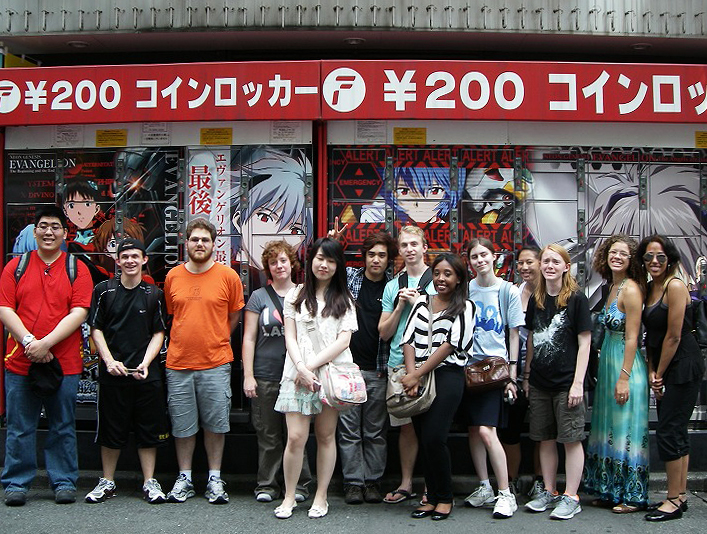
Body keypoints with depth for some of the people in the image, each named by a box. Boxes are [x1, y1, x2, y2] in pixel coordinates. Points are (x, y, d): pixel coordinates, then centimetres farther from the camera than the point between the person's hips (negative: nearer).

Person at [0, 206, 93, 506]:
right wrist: (29, 342, -13)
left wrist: (46, 343, -15)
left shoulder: (76, 269, 4)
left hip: (64, 364, -1)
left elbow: (79, 313, -6)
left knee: (63, 427, 8)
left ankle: (64, 482, 19)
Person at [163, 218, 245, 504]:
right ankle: (184, 479, 22)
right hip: (178, 363, 2)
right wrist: (187, 339, 11)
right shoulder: (173, 277, 6)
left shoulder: (228, 276, -2)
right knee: (182, 425, 9)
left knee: (215, 423, 5)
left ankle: (215, 479, 18)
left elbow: (234, 315, 8)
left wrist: (216, 340, 6)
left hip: (216, 363, -2)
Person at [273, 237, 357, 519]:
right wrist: (301, 368, -10)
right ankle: (289, 497, 10)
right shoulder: (295, 295, 12)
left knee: (326, 436, 6)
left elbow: (344, 340, 0)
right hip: (298, 374, 0)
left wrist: (312, 364, -9)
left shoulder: (343, 300, 10)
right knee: (295, 437, -5)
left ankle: (321, 497, 18)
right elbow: (290, 338, 6)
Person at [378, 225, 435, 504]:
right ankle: (406, 484, 20)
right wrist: (400, 306, -3)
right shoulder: (392, 287, 13)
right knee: (406, 425, 9)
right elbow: (384, 332, 10)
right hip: (399, 363, 3)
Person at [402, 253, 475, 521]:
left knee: (433, 438, -12)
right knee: (423, 438, 4)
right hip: (417, 378, 4)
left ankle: (445, 497, 5)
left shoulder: (465, 307, 3)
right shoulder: (422, 303, 15)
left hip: (447, 375, -4)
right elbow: (408, 340, 7)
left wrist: (417, 375, -11)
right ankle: (432, 497, 16)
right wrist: (412, 375, -8)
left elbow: (450, 344, -7)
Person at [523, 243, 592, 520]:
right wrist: (526, 376, 14)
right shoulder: (536, 300, 9)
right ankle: (549, 492, 23)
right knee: (545, 439, 12)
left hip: (567, 382, -5)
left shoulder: (577, 299, -6)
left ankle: (571, 497, 11)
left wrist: (578, 383, -13)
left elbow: (584, 343, -8)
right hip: (540, 383, 5)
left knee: (571, 439, 1)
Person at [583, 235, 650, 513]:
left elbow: (632, 338, -18)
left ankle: (633, 496, 11)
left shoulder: (631, 288, -14)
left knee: (626, 428, -1)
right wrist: (606, 372, 14)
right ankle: (611, 490, 24)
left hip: (626, 364, -9)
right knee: (611, 429, 14)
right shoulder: (612, 287, 13)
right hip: (608, 363, 9)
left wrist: (624, 377, -20)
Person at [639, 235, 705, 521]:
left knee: (668, 431, -7)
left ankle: (673, 501, 2)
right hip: (665, 369, 9)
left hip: (682, 366, -9)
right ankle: (680, 495, 22)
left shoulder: (675, 286, -15)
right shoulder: (649, 288, 11)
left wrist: (659, 373, -8)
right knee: (677, 432, 13)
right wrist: (651, 372, 2)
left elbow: (673, 336, -16)